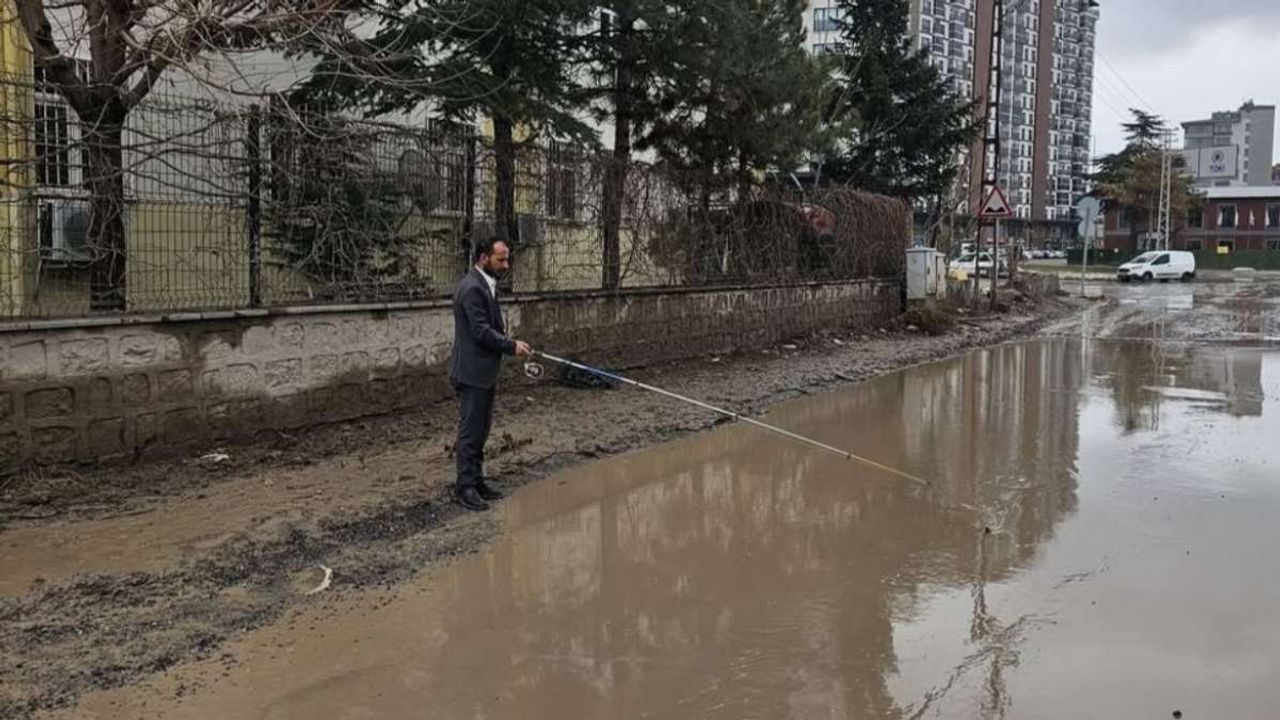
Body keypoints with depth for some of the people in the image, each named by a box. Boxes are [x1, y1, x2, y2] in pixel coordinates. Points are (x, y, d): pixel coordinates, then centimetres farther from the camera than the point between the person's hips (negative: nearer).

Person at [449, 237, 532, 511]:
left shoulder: (486, 284, 12)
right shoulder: (472, 288, -20)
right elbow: (481, 331, -23)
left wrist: (508, 342, 3)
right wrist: (512, 346, -16)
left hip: (484, 371, 10)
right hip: (472, 372, -10)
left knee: (481, 429, 15)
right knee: (470, 431, -1)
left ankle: (476, 481, 24)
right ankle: (465, 487, 7)